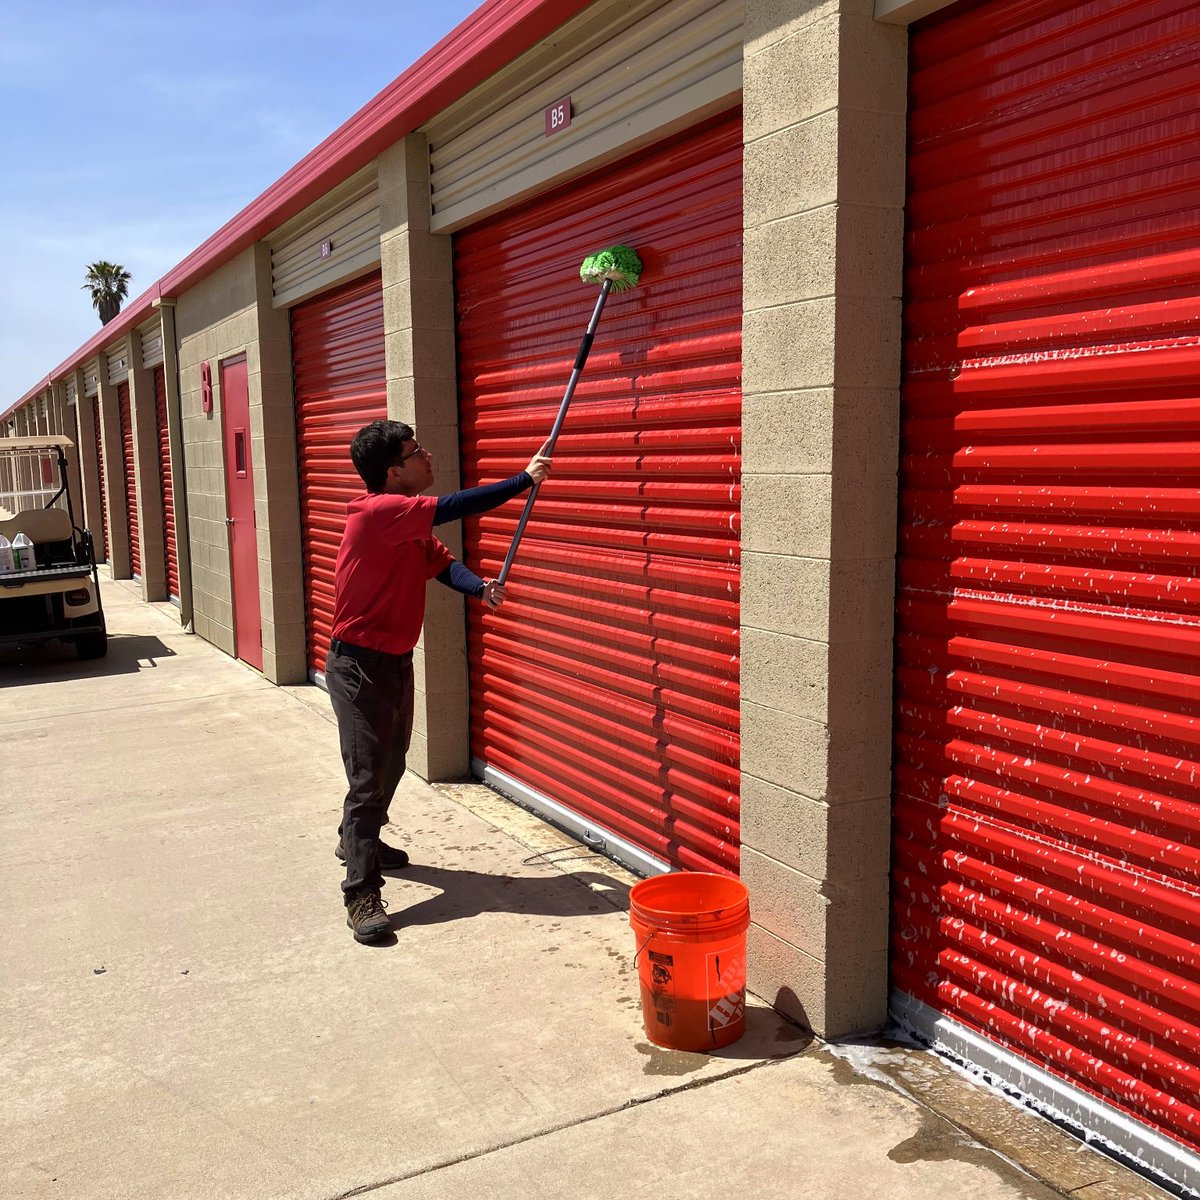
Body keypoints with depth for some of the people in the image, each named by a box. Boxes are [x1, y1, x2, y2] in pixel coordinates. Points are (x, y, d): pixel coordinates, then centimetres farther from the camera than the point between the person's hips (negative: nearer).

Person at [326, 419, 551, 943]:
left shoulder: (408, 522, 7)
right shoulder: (378, 511, -23)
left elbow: (441, 561, 0)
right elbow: (453, 508, -28)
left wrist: (480, 587, -21)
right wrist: (524, 481, -22)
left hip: (396, 659, 10)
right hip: (359, 665, -10)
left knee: (390, 762, 23)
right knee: (368, 775, -9)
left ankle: (356, 840, 45)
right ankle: (361, 894, -3)